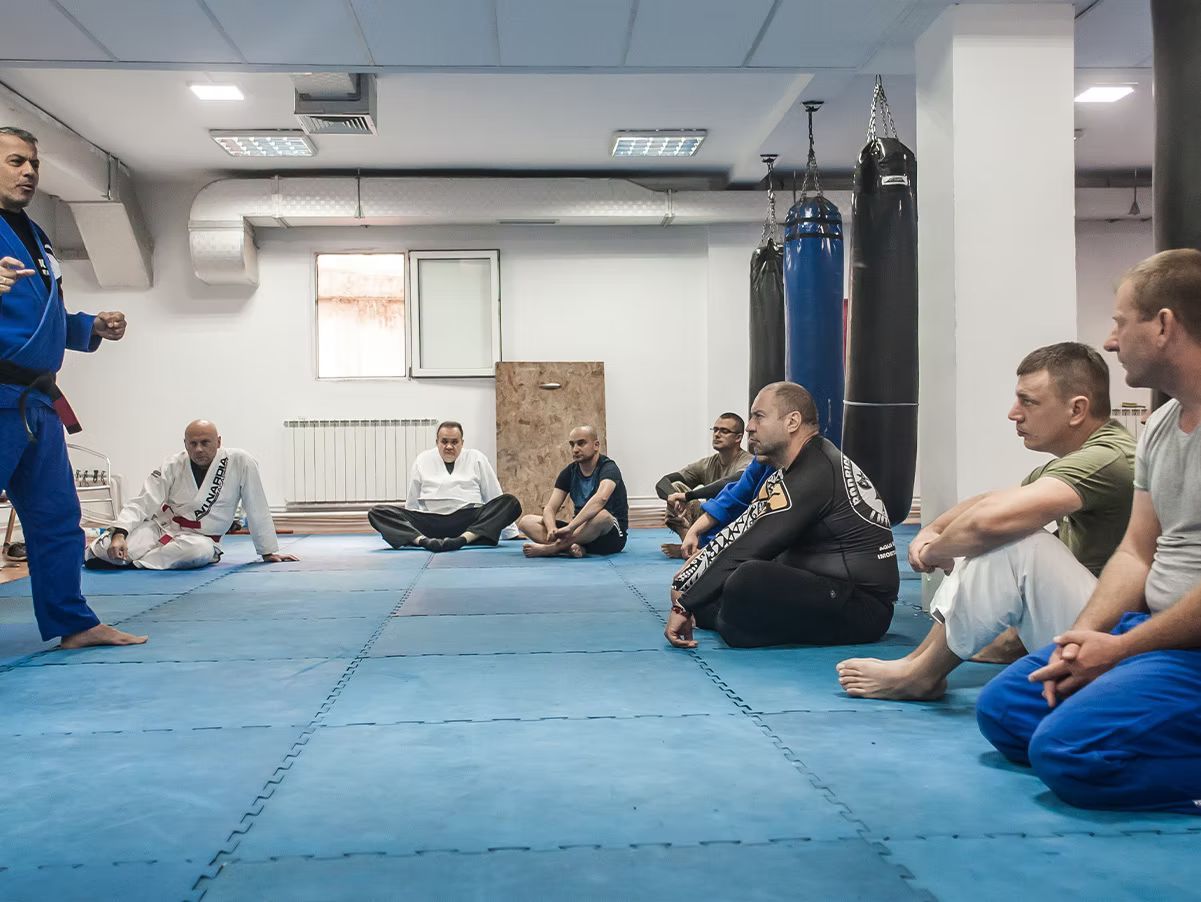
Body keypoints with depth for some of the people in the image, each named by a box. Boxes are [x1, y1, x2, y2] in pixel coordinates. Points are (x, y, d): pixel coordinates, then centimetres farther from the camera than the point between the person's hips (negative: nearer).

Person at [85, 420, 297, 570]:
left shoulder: (240, 462, -15)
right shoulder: (173, 466, -8)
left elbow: (258, 510, -9)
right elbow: (141, 504, -12)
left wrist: (269, 552, -2)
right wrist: (119, 534, -29)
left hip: (199, 538, -1)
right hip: (160, 528, 1)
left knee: (200, 551, -38)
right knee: (109, 550, -21)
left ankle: (134, 562, -19)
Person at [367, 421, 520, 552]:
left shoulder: (476, 458, 10)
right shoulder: (423, 460, 13)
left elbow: (495, 497, 15)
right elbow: (411, 503, 21)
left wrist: (510, 532, 16)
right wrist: (408, 530, 24)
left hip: (470, 522, -1)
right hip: (430, 522, 1)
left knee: (511, 503, -26)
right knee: (377, 512, -18)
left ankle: (462, 539, -42)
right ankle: (424, 540, -41)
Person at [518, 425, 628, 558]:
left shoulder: (608, 468, -13)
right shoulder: (569, 472, 5)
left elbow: (601, 498, -34)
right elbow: (550, 508, -3)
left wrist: (570, 527, -43)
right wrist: (552, 529, -26)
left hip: (612, 533, -6)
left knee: (601, 515, -41)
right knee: (526, 521, -10)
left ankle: (548, 548, -34)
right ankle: (570, 547, -34)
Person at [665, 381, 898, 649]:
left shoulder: (813, 475, -19)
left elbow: (750, 548, -22)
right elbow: (743, 528, 11)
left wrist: (684, 606, -17)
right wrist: (685, 581, 6)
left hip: (863, 607, -10)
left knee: (747, 580, -31)